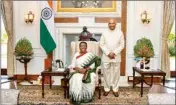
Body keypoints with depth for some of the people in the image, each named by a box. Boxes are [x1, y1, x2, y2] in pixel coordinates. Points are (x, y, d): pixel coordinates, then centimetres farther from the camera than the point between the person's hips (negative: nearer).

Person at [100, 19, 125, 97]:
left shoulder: (120, 33, 1)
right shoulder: (104, 33, 2)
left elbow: (122, 45, -1)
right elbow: (101, 44, 0)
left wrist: (114, 53, -12)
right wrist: (108, 53, -11)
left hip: (116, 57, 0)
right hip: (106, 56, 0)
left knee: (116, 73, 5)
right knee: (106, 73, 5)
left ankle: (115, 89, 18)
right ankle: (106, 88, 18)